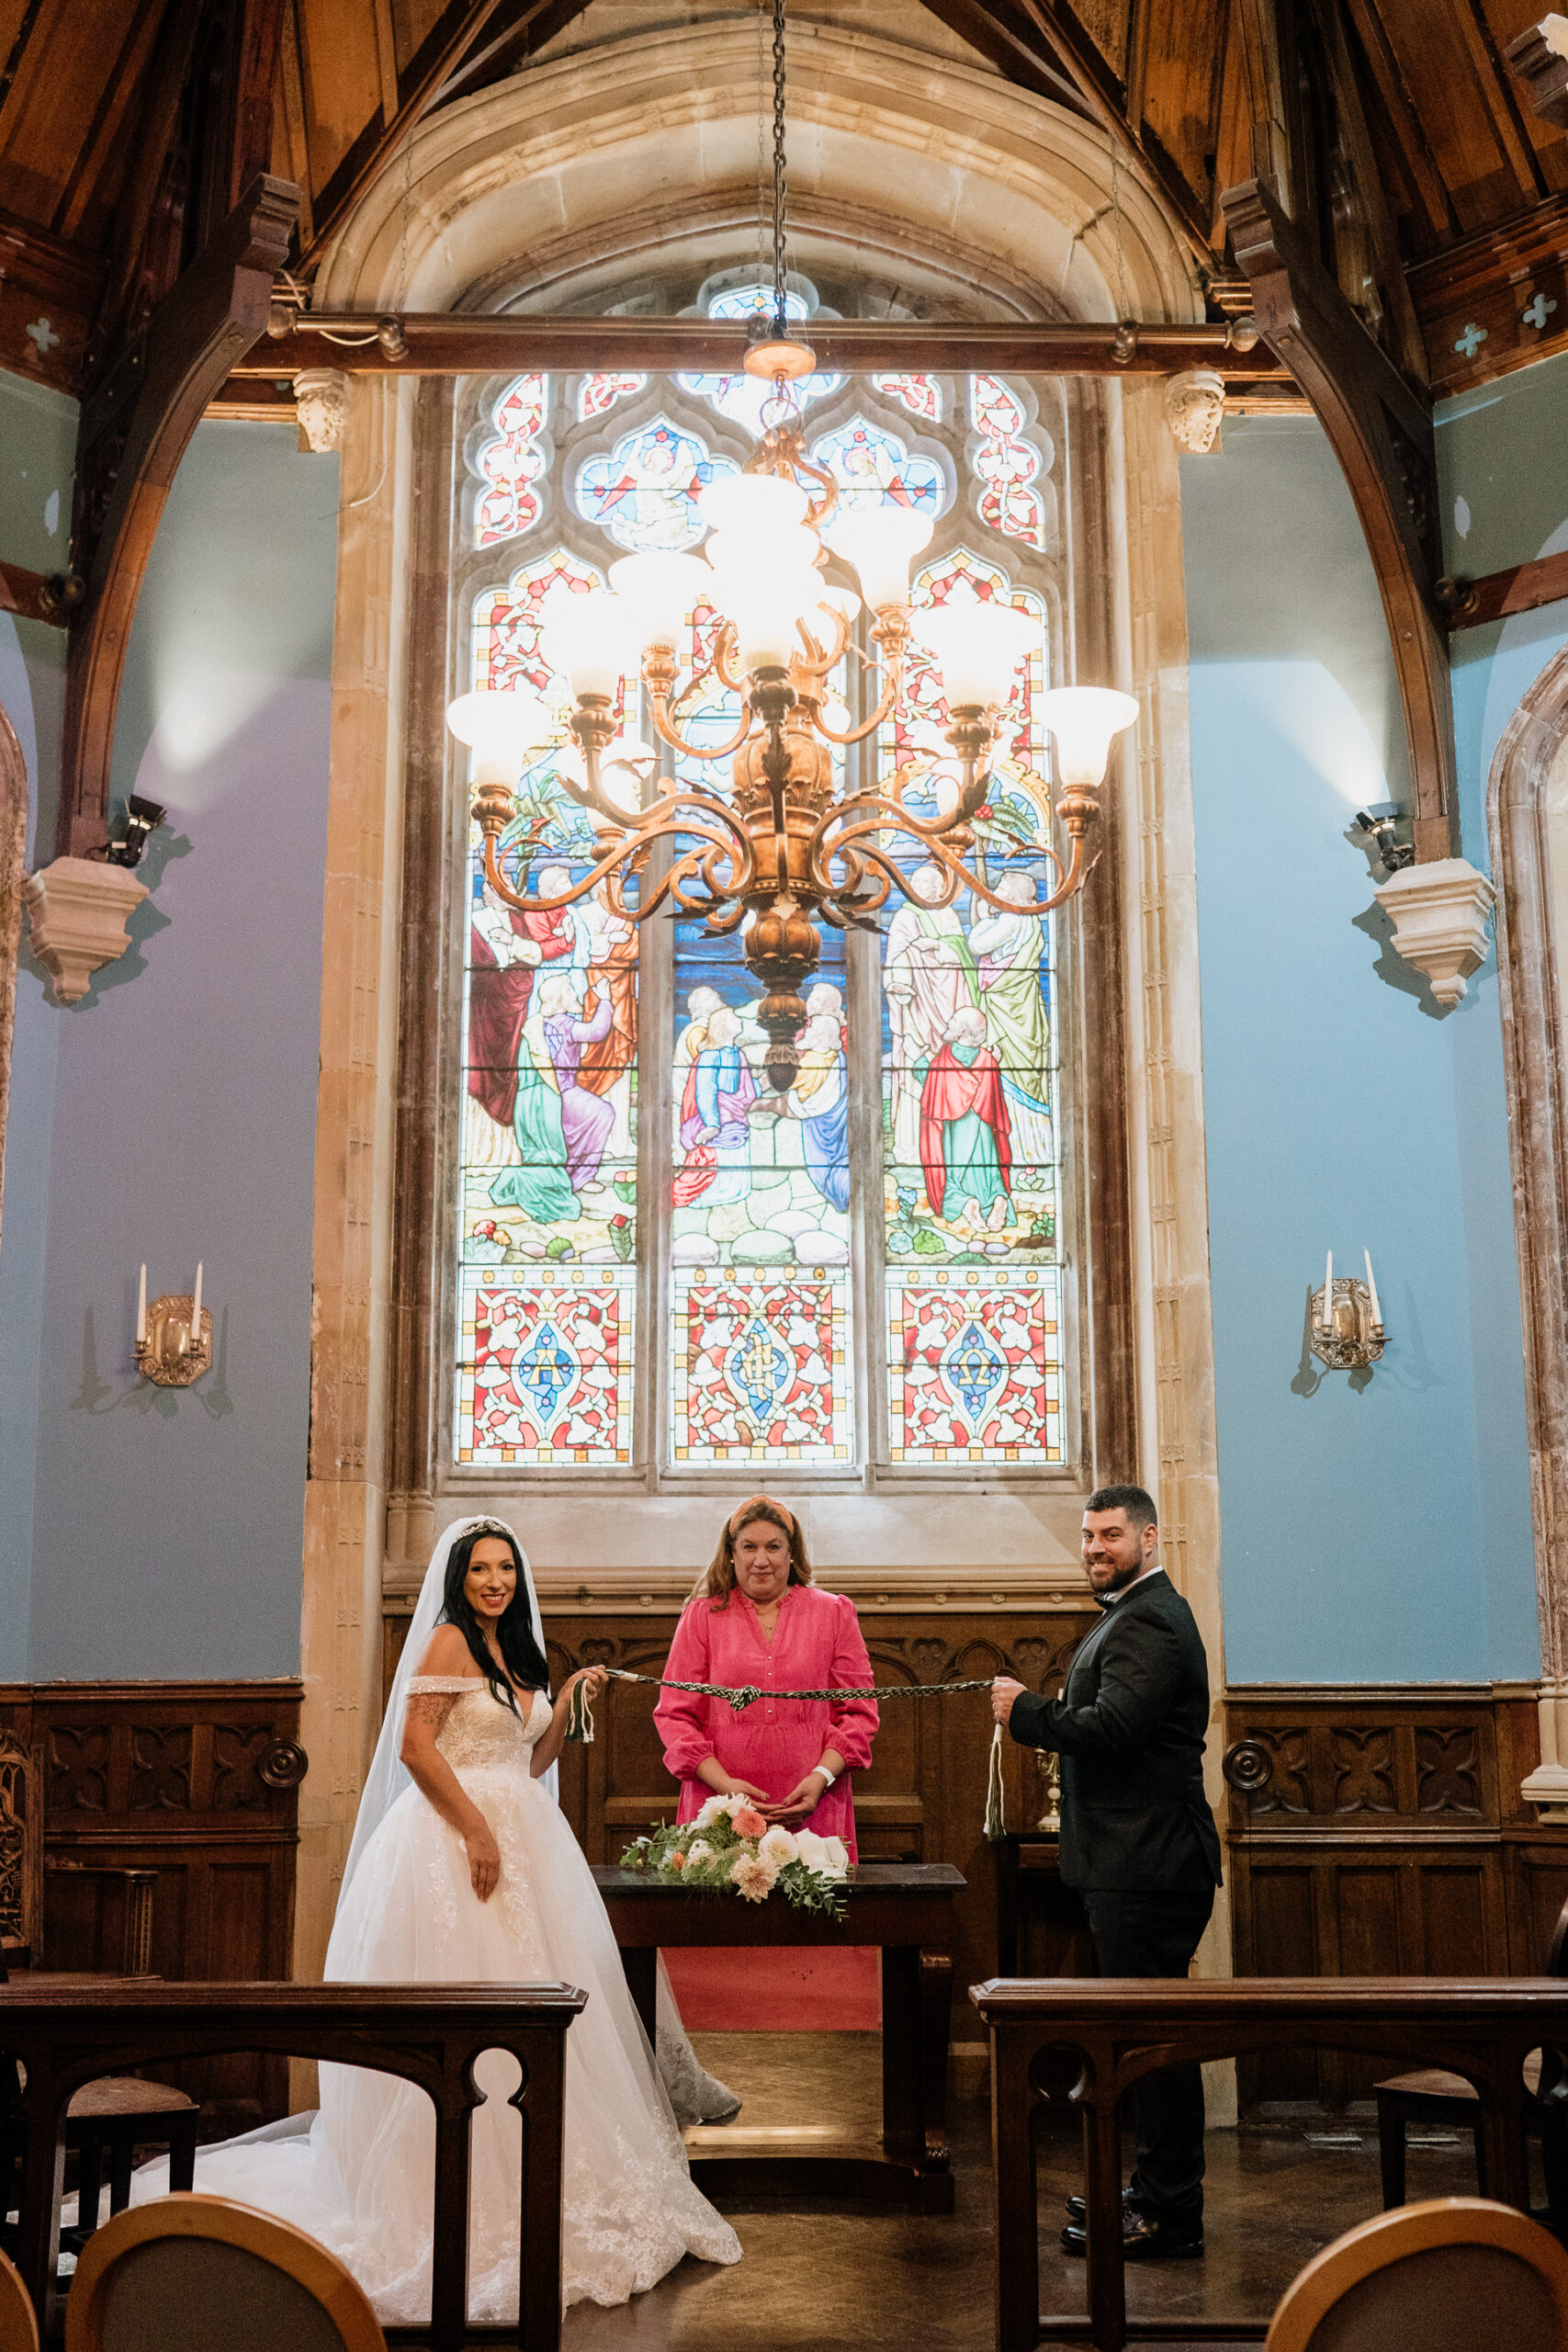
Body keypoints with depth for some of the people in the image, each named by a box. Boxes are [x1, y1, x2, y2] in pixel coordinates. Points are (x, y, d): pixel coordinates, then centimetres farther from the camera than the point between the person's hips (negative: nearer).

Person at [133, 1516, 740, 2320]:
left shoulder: (516, 1653, 16)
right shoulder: (448, 1642, -8)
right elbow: (415, 1746, -17)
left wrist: (565, 1703, 6)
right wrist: (476, 1830, -20)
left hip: (524, 1841, 9)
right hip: (460, 1838, -8)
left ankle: (527, 2185, 19)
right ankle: (463, 2201, 3)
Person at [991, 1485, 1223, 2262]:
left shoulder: (1150, 1622, -16)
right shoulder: (1134, 1615, 19)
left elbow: (1111, 1726, -26)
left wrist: (1024, 1711, -14)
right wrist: (1049, 1717, 6)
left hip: (1148, 1866, -11)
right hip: (1135, 1862, 11)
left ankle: (1168, 2213, 4)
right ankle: (1156, 2191, 26)